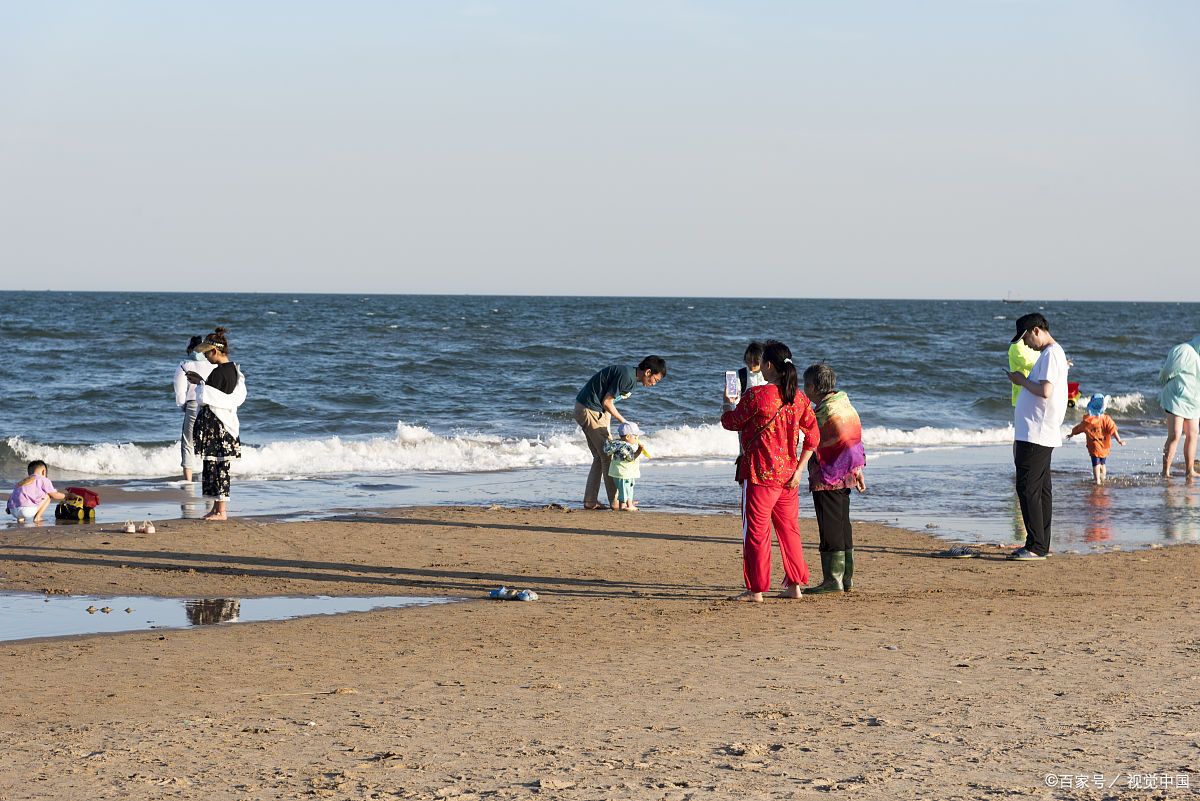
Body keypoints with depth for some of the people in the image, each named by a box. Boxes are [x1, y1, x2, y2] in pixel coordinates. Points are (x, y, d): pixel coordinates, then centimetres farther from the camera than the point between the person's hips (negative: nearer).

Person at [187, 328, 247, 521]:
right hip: (227, 422, 9)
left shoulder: (218, 373, -18)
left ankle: (221, 511, -3)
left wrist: (200, 383, -2)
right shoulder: (234, 370, 10)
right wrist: (202, 381, 16)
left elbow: (207, 399, -19)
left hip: (214, 425, -9)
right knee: (221, 466, 13)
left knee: (214, 465, -5)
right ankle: (218, 507, 18)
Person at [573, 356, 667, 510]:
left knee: (600, 457, 12)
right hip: (590, 411, -10)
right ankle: (616, 501, -3)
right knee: (609, 455, -6)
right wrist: (624, 422, -9)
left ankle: (590, 501, 12)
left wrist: (607, 428, 5)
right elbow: (607, 402, -18)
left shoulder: (632, 379, 11)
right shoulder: (626, 376, -20)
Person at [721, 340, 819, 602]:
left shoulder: (756, 395, -14)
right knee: (788, 528, 14)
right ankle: (795, 585, 17)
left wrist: (728, 405, 20)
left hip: (759, 474, -6)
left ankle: (756, 590, 3)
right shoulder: (799, 398, 4)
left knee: (756, 531, 1)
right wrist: (799, 470, 9)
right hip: (788, 473, 6)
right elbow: (812, 437, 7)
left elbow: (730, 423, -1)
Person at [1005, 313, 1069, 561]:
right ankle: (1041, 545, 16)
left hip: (1036, 435, -11)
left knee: (1028, 488, -11)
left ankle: (1036, 547, -11)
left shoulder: (1051, 354, -14)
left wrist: (1022, 381, -11)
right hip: (1037, 435, 11)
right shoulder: (1049, 354, 19)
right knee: (1041, 489, 12)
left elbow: (1045, 391, -24)